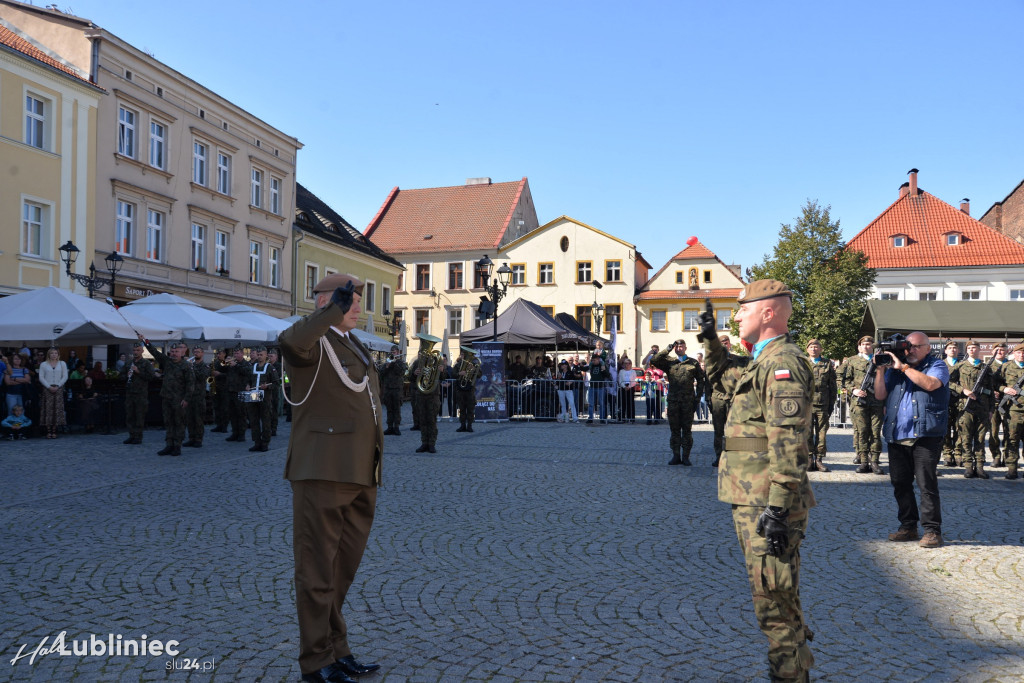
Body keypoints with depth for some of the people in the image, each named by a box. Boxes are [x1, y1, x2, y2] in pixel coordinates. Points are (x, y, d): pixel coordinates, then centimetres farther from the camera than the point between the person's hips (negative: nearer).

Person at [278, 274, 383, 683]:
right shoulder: (312, 341, -6)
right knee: (318, 570, 1)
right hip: (322, 475, -9)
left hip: (360, 477, 9)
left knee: (344, 568, 17)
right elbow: (290, 342, -33)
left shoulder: (354, 347, 20)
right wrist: (334, 310, -39)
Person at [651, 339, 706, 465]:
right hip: (673, 400, 1)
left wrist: (697, 397, 1)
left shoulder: (693, 363, 8)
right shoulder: (669, 362, 9)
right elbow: (653, 361, -5)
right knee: (674, 429, 5)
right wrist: (668, 350, -6)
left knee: (687, 429, 3)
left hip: (688, 400, -1)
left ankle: (686, 456, 8)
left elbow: (701, 380, 9)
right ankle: (676, 456, 12)